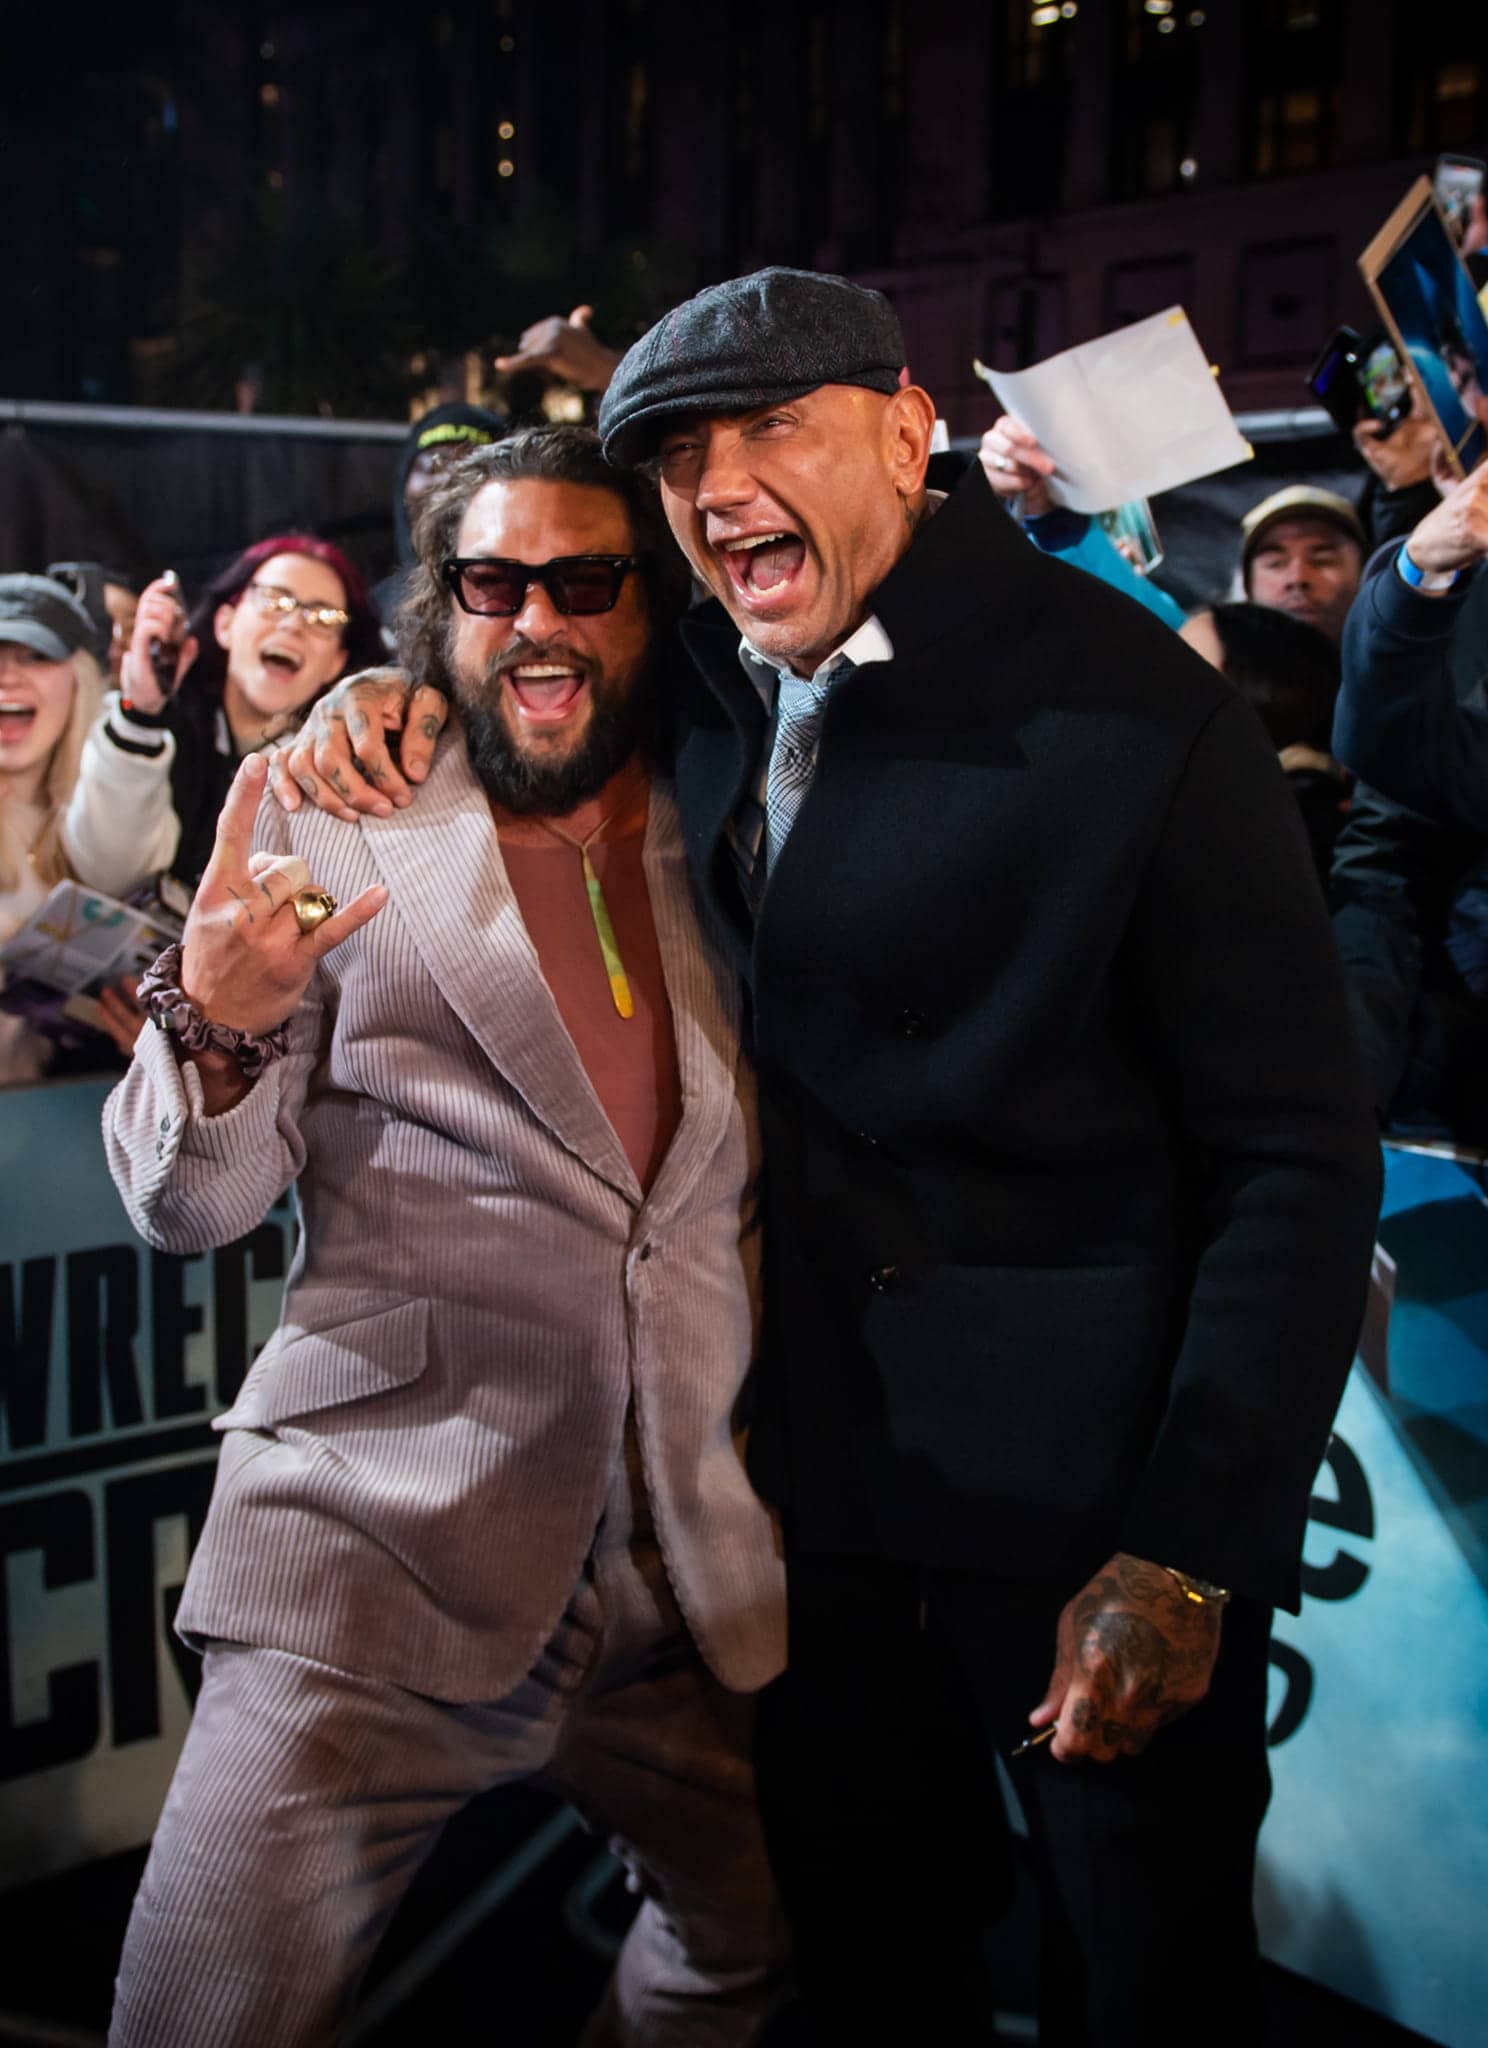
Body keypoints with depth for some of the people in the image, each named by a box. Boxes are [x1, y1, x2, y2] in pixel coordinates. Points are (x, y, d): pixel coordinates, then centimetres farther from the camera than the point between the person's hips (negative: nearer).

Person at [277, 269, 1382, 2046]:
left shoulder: (1134, 716, -16)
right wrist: (395, 704, -2)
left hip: (1090, 1500, -5)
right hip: (821, 1475, 5)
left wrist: (1190, 1557, -21)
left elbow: (1299, 1160, -16)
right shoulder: (709, 689, 2)